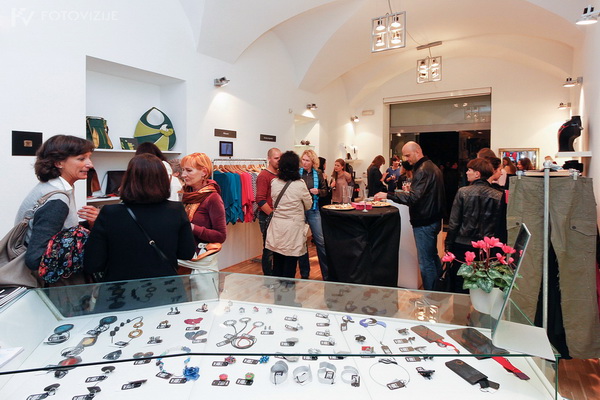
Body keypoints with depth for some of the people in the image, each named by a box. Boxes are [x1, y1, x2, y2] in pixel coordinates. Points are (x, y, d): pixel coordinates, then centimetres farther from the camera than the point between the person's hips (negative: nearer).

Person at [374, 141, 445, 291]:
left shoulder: (422, 170, -20)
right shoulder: (432, 167, 13)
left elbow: (413, 198, -29)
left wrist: (388, 195, -29)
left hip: (424, 222, -11)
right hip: (433, 219, 11)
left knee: (426, 263, -2)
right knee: (433, 257, 22)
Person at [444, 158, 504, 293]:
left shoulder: (463, 192, -10)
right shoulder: (498, 196, -4)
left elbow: (454, 222, -8)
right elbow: (500, 225, 1)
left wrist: (448, 245, 0)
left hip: (462, 246, -2)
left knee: (459, 286, 10)